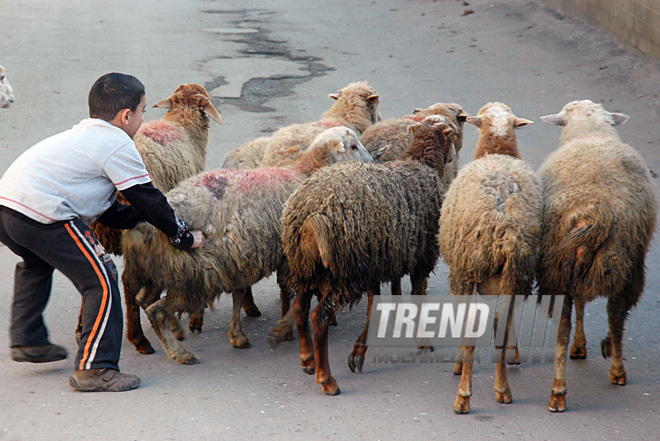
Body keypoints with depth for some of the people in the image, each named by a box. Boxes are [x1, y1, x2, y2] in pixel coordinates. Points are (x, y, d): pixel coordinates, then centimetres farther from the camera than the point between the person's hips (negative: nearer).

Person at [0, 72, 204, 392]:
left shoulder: (79, 136, 29)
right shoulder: (118, 145, 1)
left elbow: (105, 211, 29)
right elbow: (148, 199, 3)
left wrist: (145, 217, 28)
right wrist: (184, 237, 14)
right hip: (43, 215, -10)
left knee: (36, 265, 38)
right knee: (101, 281, -3)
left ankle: (27, 341, 42)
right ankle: (94, 369, -3)